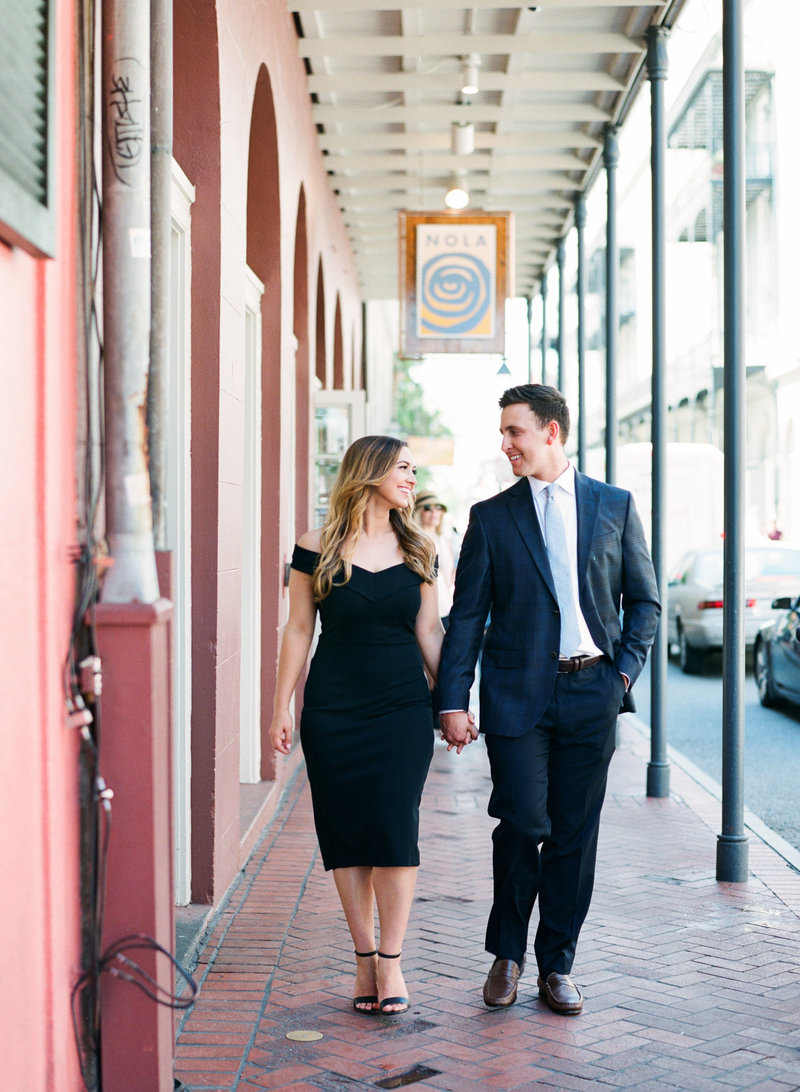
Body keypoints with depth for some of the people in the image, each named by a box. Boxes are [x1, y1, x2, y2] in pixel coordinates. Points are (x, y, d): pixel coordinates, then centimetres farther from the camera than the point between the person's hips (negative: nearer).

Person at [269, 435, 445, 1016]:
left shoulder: (418, 550, 7)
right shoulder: (317, 548, -1)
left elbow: (429, 631, 11)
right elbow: (299, 629, 2)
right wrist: (283, 706, 0)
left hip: (403, 706, 1)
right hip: (333, 707, -1)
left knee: (395, 827, -7)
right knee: (346, 833, 3)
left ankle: (391, 962, 2)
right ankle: (364, 957, 15)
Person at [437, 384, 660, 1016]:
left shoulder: (614, 506, 8)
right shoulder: (491, 517, 5)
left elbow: (644, 600, 12)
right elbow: (467, 616, 3)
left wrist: (625, 671, 0)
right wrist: (453, 701, -4)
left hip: (592, 691, 1)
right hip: (517, 693, -1)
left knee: (576, 833, 5)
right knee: (522, 823, -8)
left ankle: (557, 965, 19)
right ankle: (507, 952, 15)